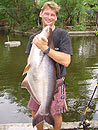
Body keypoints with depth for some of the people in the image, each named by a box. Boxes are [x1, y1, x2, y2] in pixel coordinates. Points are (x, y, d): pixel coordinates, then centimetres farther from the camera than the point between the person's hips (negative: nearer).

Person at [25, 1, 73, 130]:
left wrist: (45, 48, -29)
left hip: (56, 82, -4)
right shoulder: (34, 37, 3)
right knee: (35, 112, 14)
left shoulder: (63, 34, -11)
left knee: (56, 115, 8)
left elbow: (66, 61, -22)